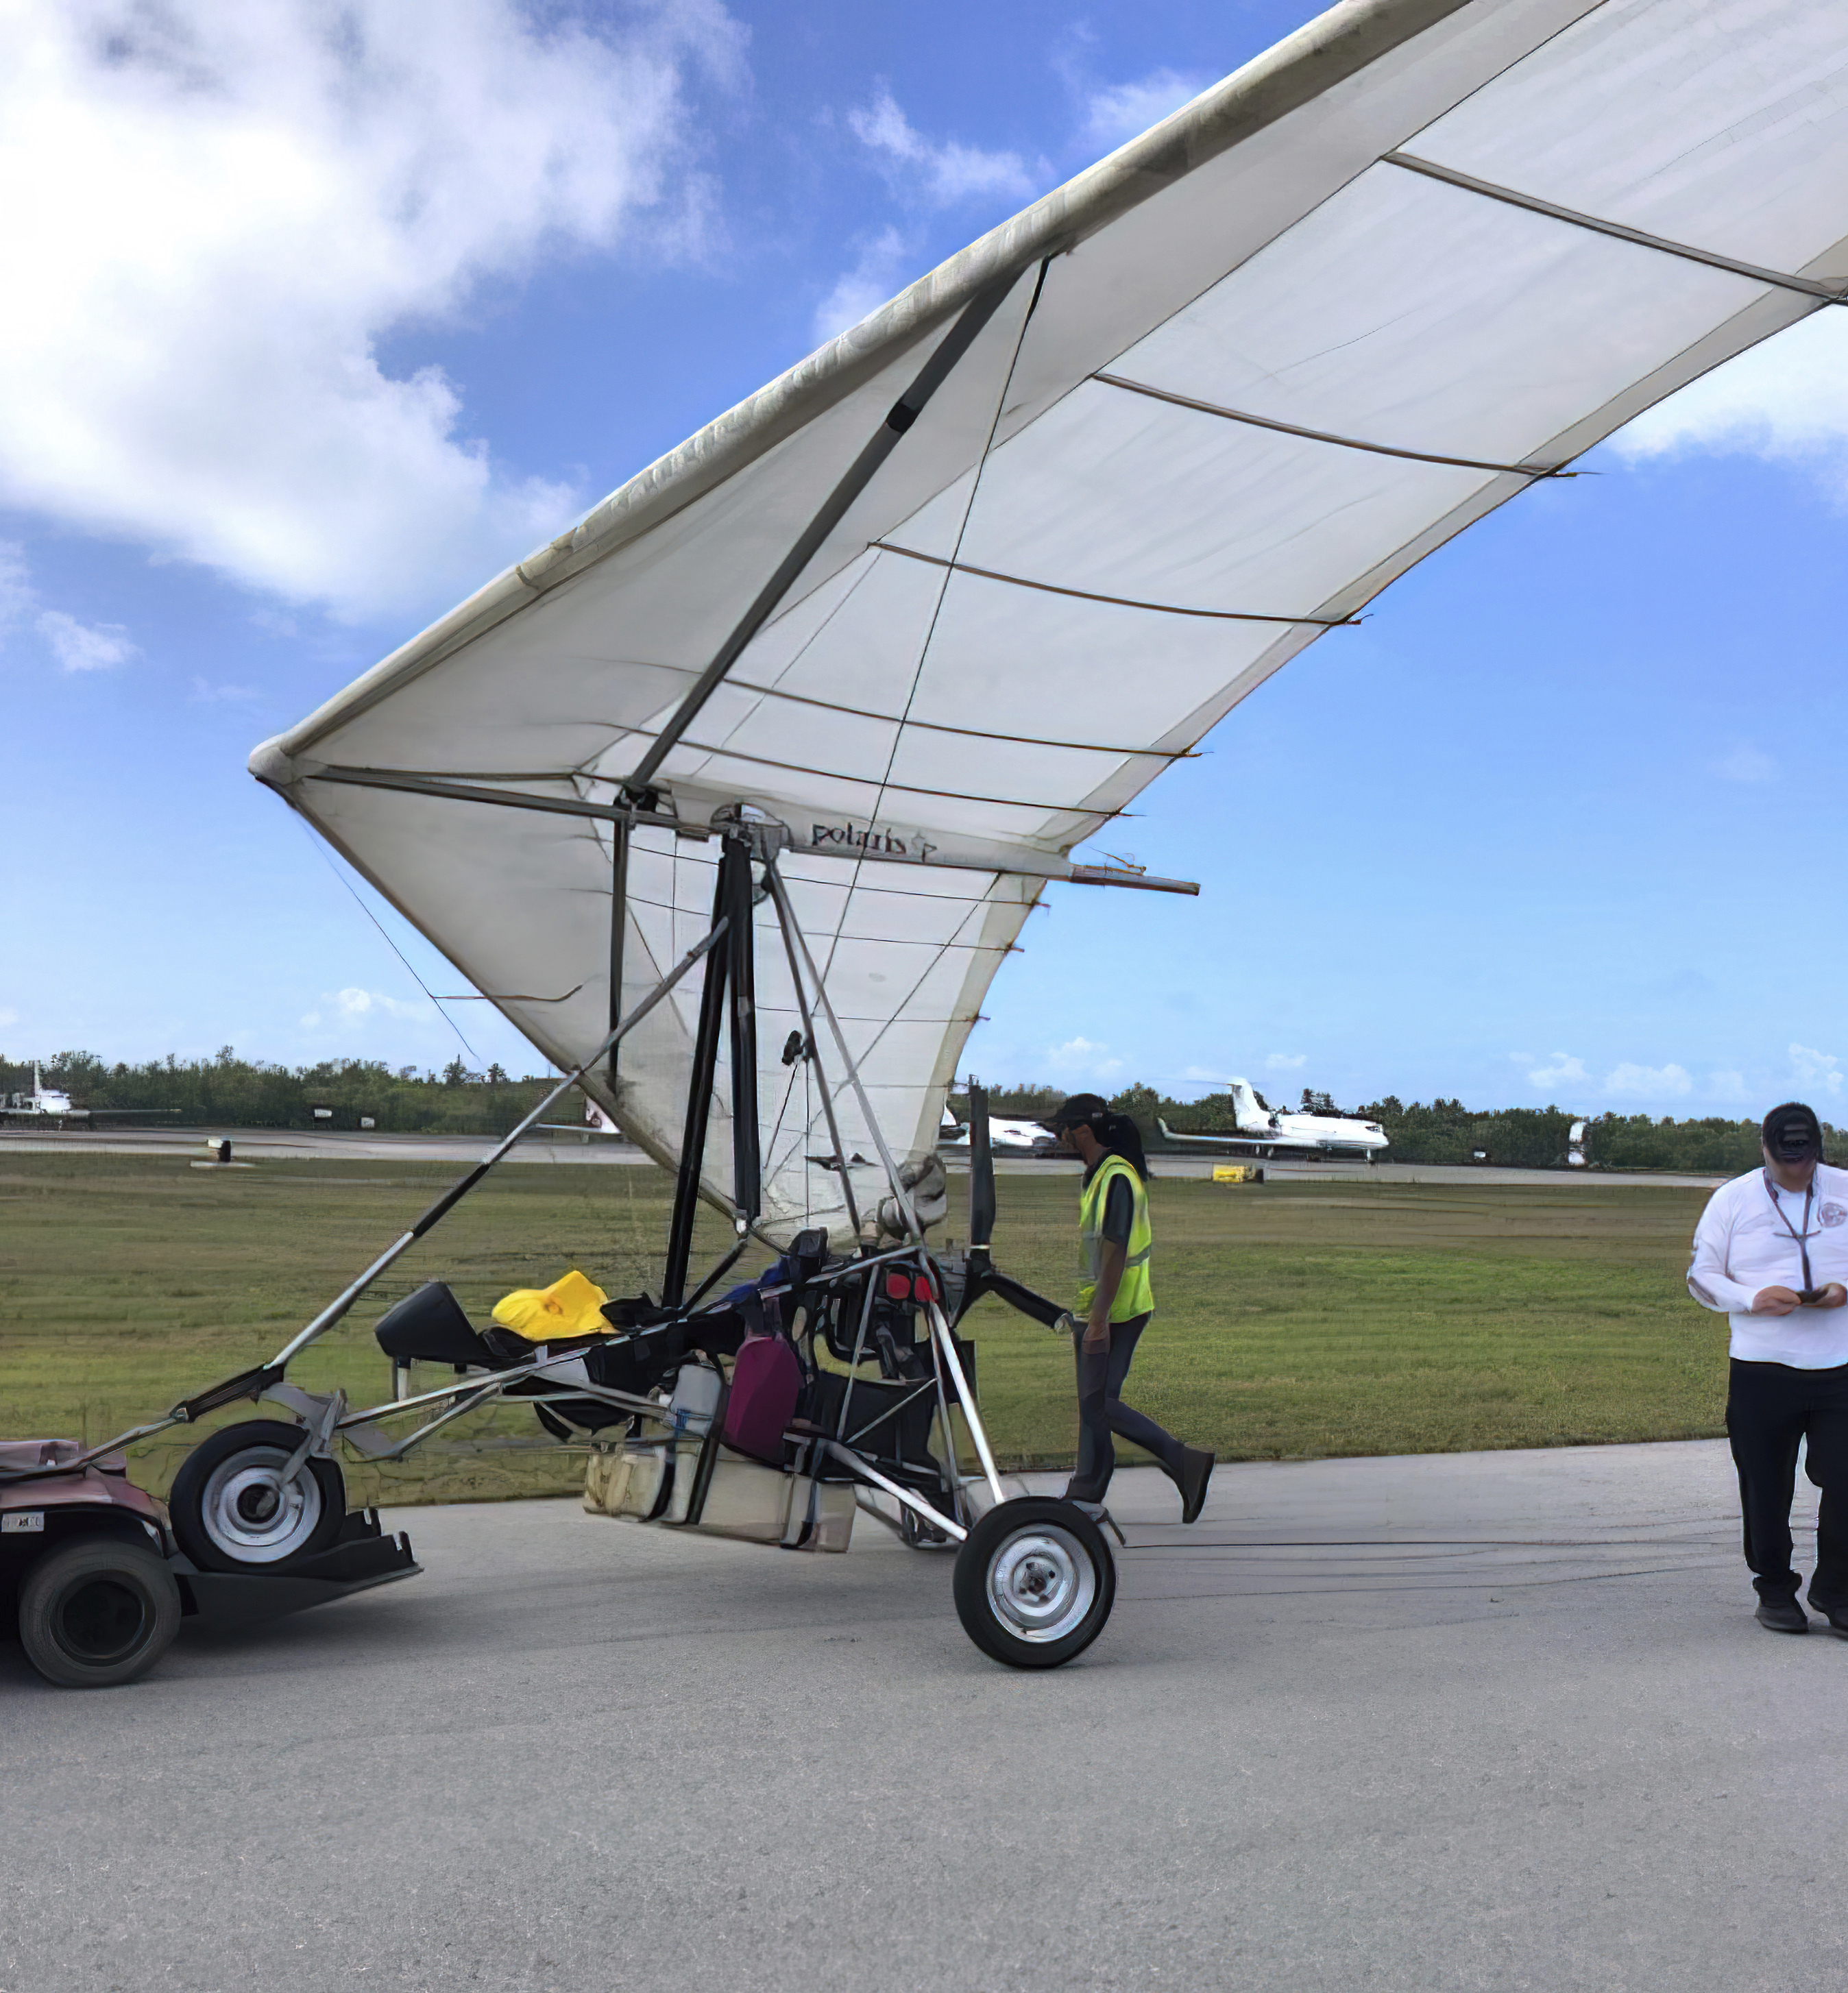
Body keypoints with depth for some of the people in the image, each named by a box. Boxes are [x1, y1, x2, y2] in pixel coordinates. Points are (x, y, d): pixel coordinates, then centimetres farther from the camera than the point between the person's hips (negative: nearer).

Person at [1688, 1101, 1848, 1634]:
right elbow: (1700, 1276, 4)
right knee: (1766, 1490, 6)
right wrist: (1754, 1298, -13)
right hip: (1761, 1370, -1)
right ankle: (1775, 1591, 24)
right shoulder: (1731, 1200, 2)